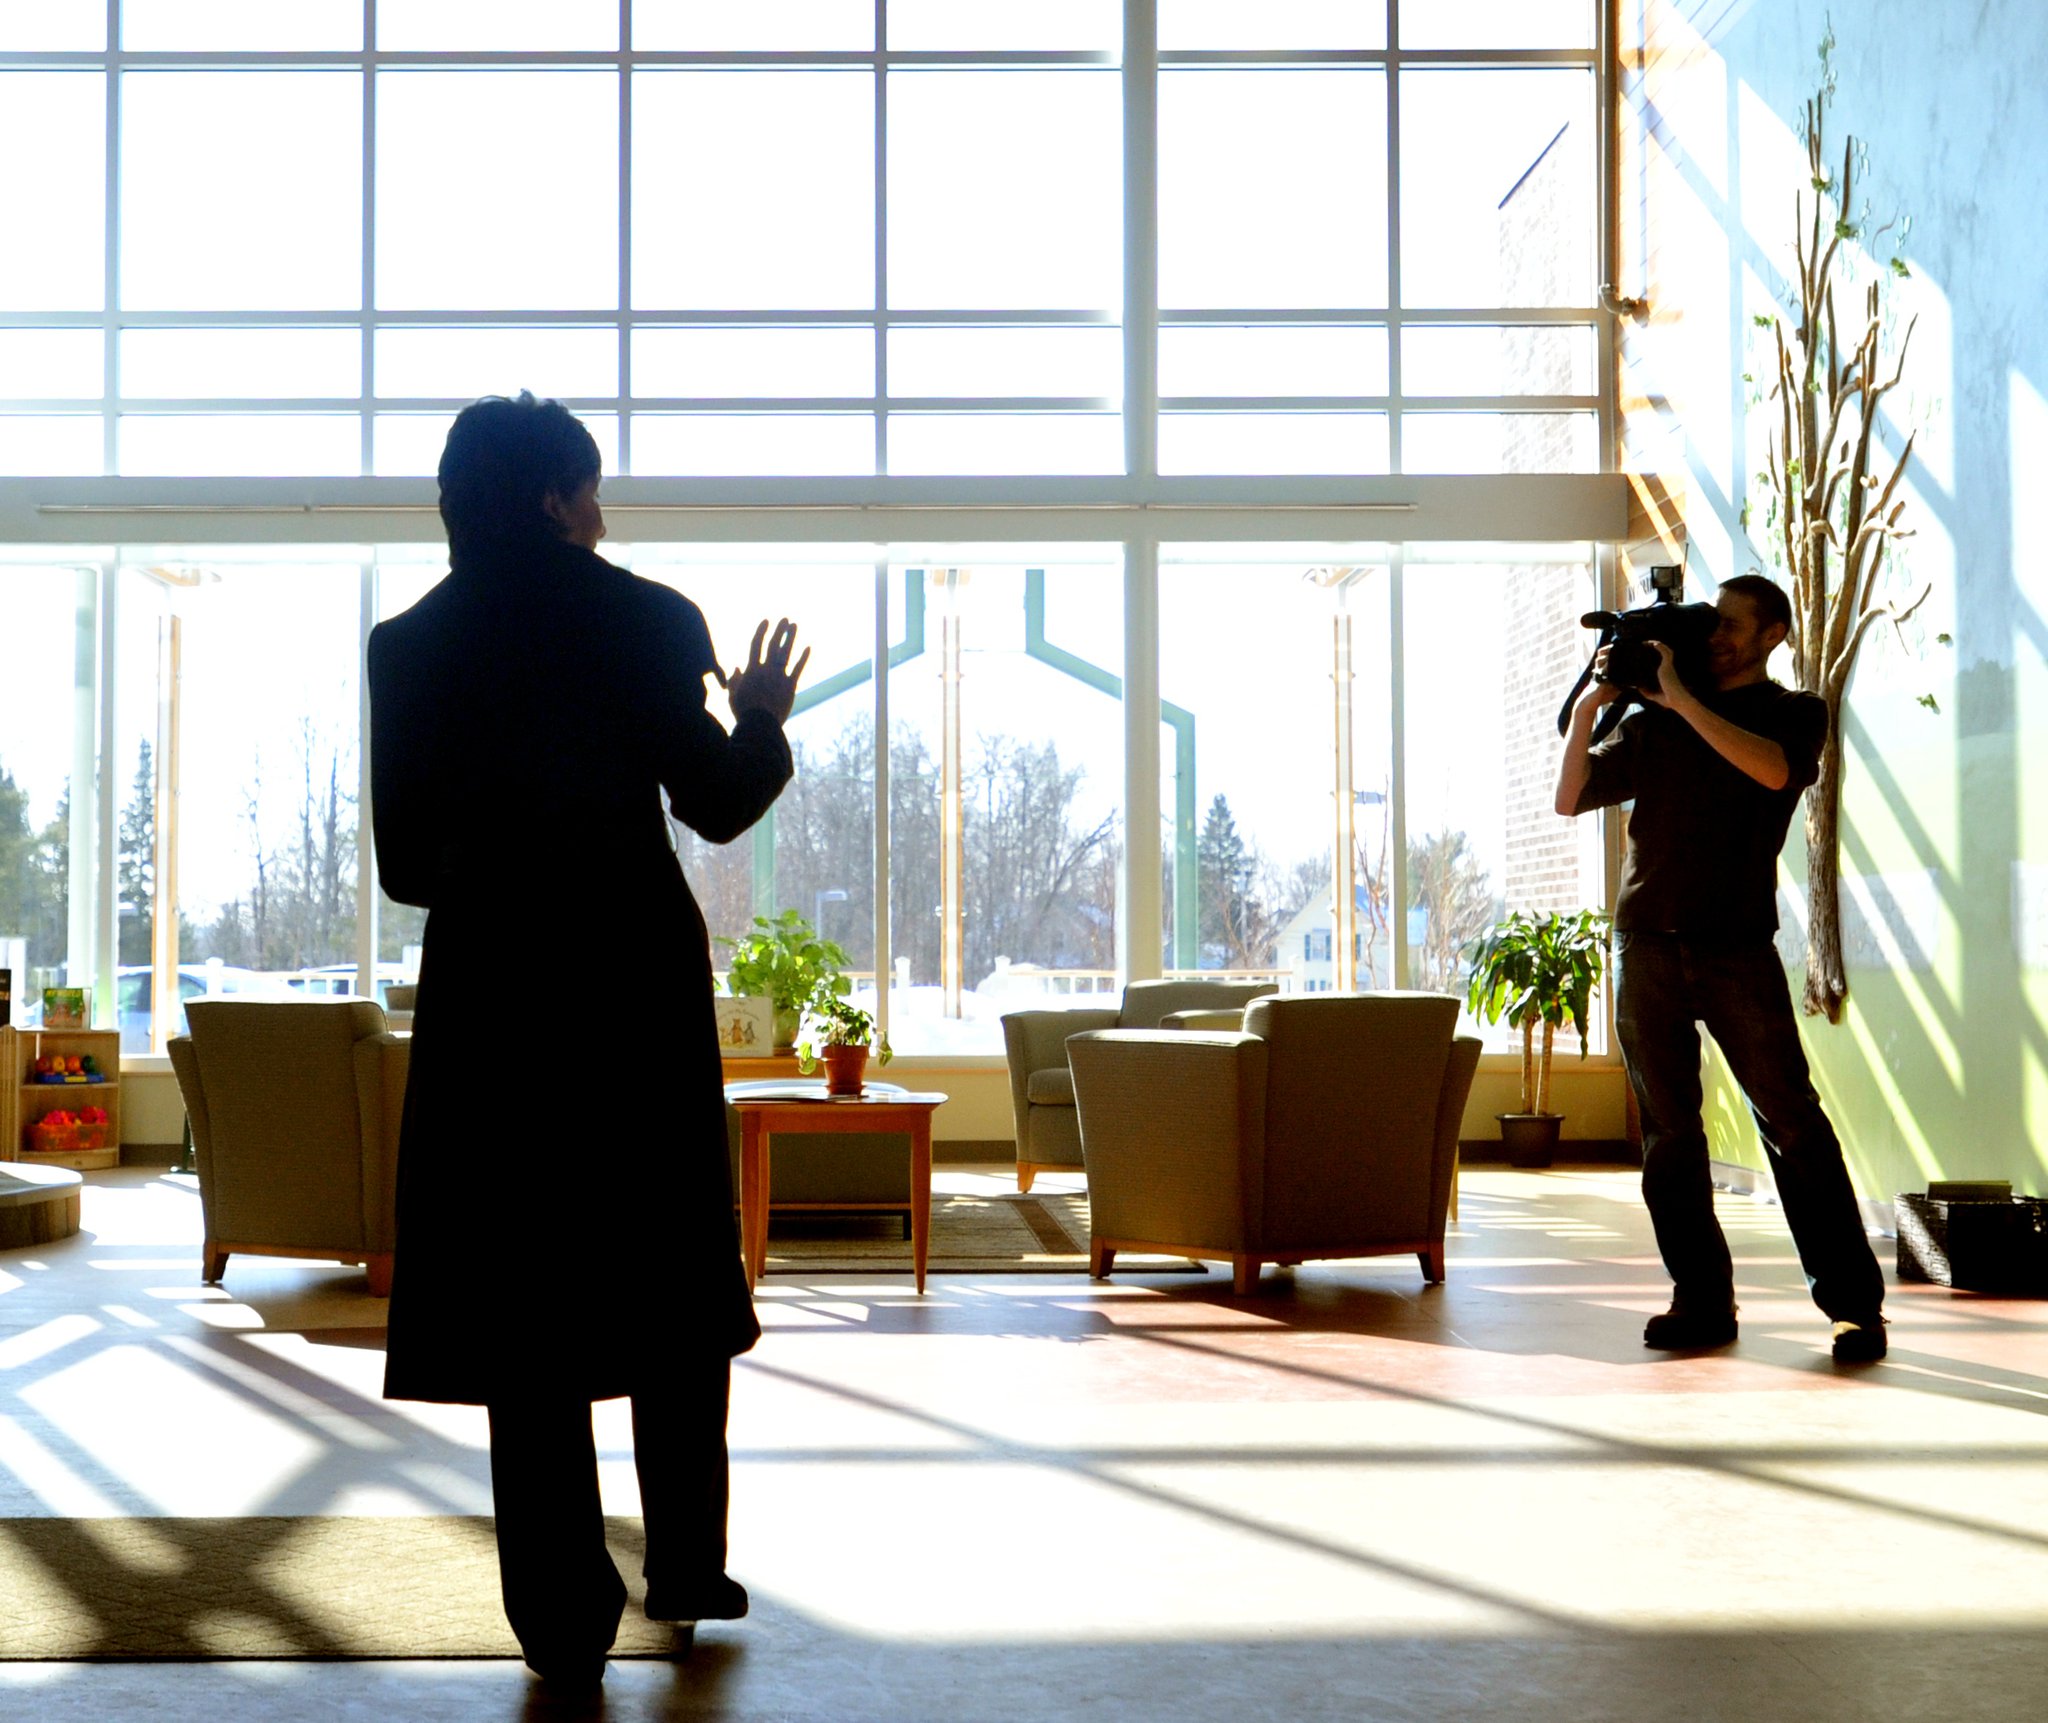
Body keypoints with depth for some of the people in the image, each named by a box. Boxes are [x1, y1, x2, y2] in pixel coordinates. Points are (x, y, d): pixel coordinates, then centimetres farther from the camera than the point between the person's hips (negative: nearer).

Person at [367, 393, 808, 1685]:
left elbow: (407, 862, 2)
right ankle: (688, 1569, 22)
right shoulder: (643, 619, -4)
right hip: (640, 983, -1)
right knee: (675, 1284, 15)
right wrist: (764, 720, 17)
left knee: (523, 1294, 5)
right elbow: (717, 804, -2)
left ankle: (567, 1616, 7)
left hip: (487, 993, 1)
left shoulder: (408, 647, 2)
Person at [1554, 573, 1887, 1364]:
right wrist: (1587, 708, -2)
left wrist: (1682, 701, -15)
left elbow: (1772, 769, -16)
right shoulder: (1653, 721, 15)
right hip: (1647, 942, 3)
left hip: (1737, 946, -3)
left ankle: (1855, 1304, -1)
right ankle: (1702, 1302, 9)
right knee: (1668, 1131, 3)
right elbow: (1571, 798, 12)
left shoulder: (1793, 712, 7)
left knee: (1791, 1121, -6)